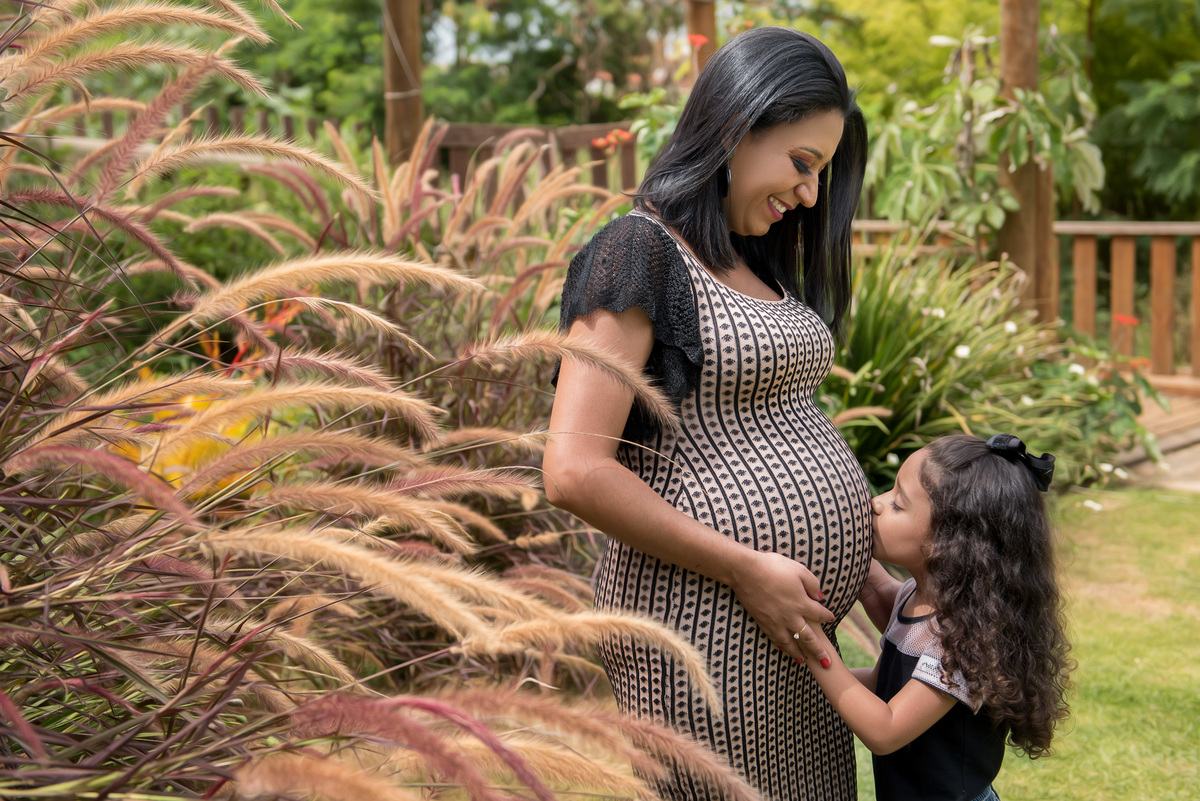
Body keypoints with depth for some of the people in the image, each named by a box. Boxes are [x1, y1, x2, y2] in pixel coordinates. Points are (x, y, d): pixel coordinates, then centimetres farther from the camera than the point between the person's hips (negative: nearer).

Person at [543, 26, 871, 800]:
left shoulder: (757, 262, 15)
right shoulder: (639, 252, -12)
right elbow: (575, 473, -19)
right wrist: (746, 570, -16)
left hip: (798, 625, 9)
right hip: (706, 624, -8)